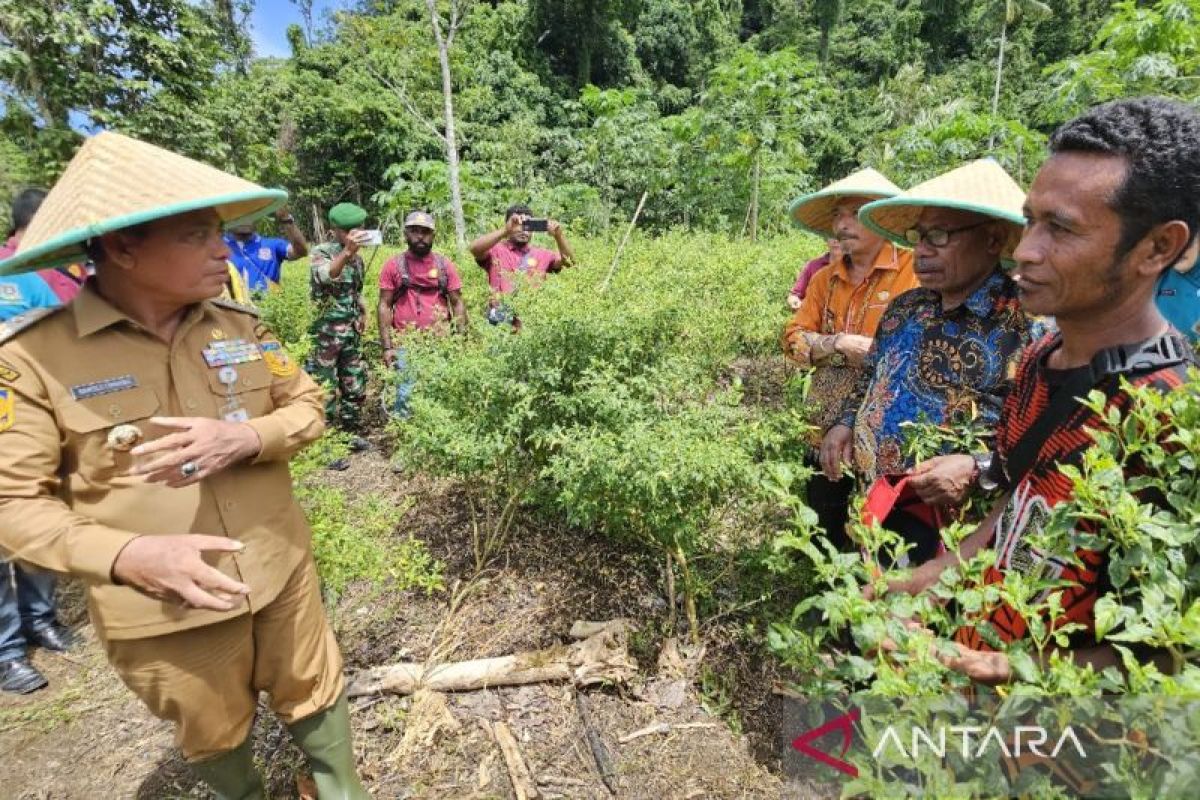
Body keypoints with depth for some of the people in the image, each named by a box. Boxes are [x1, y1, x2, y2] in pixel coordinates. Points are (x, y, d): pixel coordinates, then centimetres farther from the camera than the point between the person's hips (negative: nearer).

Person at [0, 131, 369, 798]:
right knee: (215, 739, 24)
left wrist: (246, 438, -20)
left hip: (283, 576, 3)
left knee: (316, 697, 23)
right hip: (163, 615, -2)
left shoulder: (240, 327, -5)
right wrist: (128, 556, -27)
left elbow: (308, 408, 1)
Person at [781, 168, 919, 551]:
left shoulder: (913, 270, -8)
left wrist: (868, 351, -16)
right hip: (827, 427, 6)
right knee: (824, 528, 19)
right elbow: (794, 338, 2)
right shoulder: (824, 279, 9)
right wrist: (840, 344, -13)